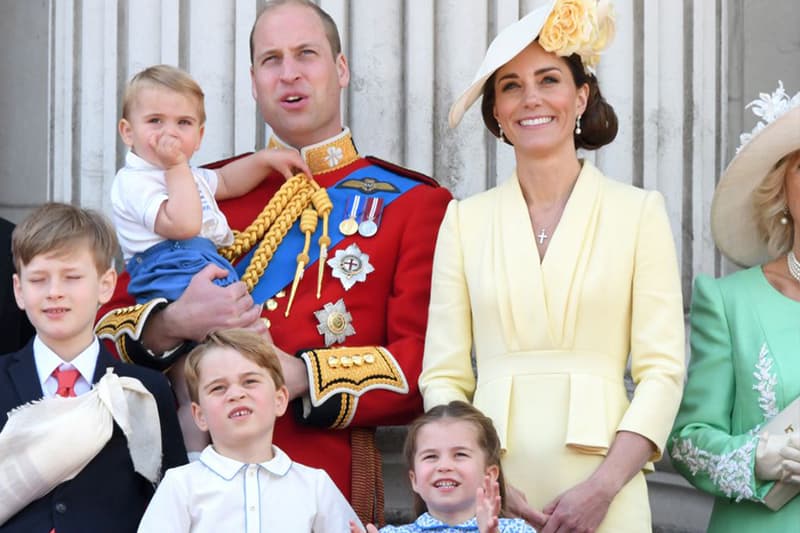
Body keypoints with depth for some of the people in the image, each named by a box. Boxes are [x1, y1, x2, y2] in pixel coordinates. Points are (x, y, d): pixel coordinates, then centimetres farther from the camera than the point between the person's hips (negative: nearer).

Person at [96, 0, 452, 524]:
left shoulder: (412, 202, 2)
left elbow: (427, 362, -7)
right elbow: (106, 319, 9)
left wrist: (301, 376, -19)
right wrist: (173, 325, -12)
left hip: (330, 480, -2)